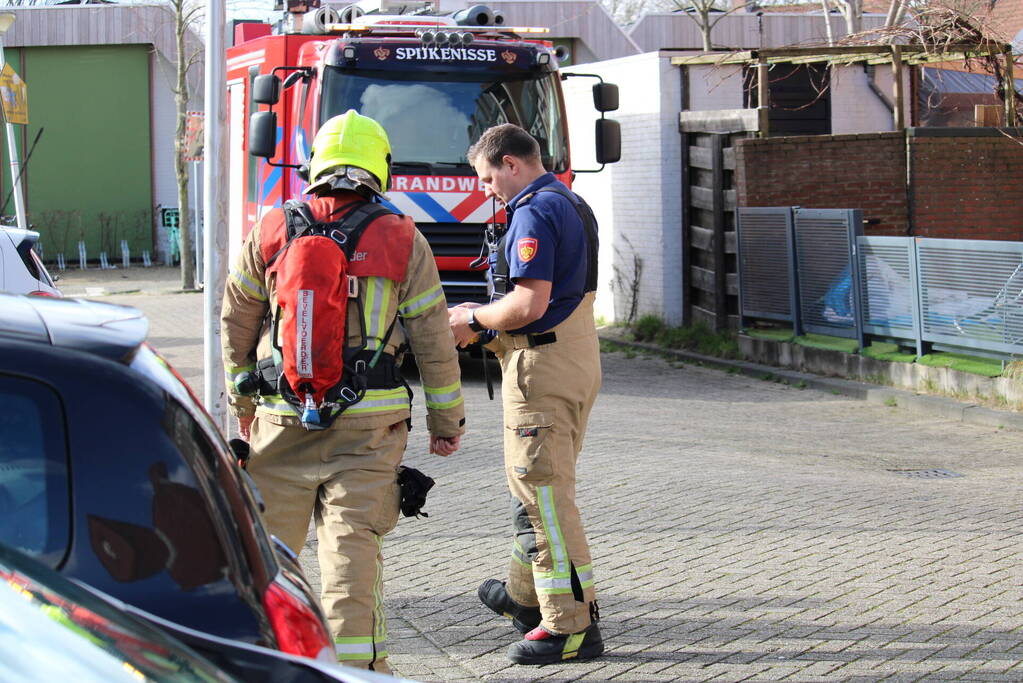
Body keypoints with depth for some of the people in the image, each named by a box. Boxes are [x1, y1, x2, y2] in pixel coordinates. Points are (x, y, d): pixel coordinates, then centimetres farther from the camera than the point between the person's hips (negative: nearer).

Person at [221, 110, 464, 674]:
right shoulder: (402, 240, 0)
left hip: (282, 416, 1)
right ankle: (355, 660, -6)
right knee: (353, 543, -2)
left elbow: (236, 322, 14)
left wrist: (241, 402, 27)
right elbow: (433, 340, 2)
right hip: (369, 423, -1)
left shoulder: (272, 232, 5)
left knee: (269, 540, 12)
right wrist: (447, 421, 11)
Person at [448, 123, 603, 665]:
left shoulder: (534, 212, -16)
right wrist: (484, 317, 17)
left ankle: (571, 625, -7)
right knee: (538, 485, 22)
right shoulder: (573, 205, 16)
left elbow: (530, 304, -24)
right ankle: (525, 594, 36)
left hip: (543, 366, -10)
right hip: (579, 357, 10)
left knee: (543, 493, -7)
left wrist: (473, 320, -8)